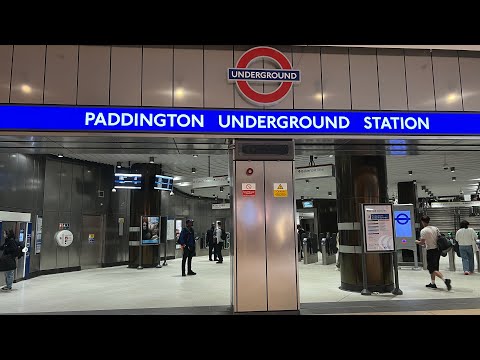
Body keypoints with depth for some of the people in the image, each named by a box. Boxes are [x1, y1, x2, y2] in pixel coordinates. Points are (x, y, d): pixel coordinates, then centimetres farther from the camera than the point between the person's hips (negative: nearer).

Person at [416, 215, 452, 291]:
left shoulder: (423, 231, -15)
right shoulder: (435, 228, 6)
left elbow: (422, 242, -17)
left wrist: (417, 241, 4)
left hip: (430, 251, -8)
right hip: (437, 249, 8)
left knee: (433, 269, -5)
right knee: (433, 267, 19)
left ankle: (445, 280, -22)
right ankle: (432, 283, 25)